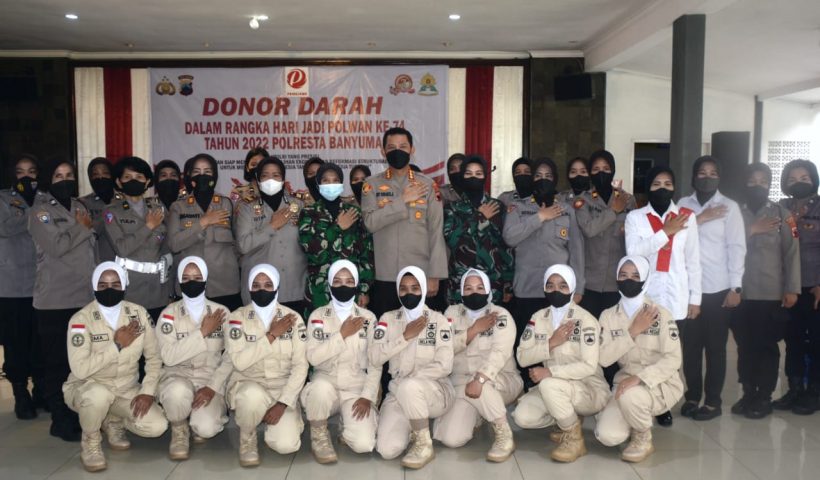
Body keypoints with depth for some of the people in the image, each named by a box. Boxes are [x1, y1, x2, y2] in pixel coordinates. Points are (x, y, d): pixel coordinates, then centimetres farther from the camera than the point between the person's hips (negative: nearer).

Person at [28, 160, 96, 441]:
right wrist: (83, 227, -5)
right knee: (56, 363, 2)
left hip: (85, 297, 5)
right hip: (55, 300, -5)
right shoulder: (41, 211, -1)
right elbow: (56, 245, -15)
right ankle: (61, 420, 12)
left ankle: (80, 414, 19)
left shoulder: (80, 208, 16)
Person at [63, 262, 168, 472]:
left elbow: (153, 357, 0)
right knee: (98, 395, -39)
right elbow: (80, 369, -27)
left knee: (157, 426, -18)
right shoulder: (81, 319, -18)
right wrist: (117, 345, -24)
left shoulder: (139, 313, -6)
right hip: (87, 387, -3)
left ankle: (113, 422, 15)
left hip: (127, 389, 3)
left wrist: (148, 391, -12)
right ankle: (90, 442, -5)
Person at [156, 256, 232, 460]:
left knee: (206, 428, -26)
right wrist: (203, 332, -19)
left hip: (211, 380, 0)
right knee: (178, 391, -37)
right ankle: (179, 431, -3)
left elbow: (231, 357, -4)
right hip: (178, 376, 0)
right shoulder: (169, 314, -4)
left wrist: (213, 387, -16)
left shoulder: (222, 313, -1)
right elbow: (169, 356, -17)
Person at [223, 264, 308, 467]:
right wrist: (272, 335, -20)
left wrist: (282, 403, -17)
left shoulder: (293, 318, -4)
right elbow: (239, 362, -18)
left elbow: (300, 366, -8)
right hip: (248, 385, -1)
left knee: (286, 445, -21)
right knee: (253, 395, -38)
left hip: (282, 389, 1)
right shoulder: (237, 317, -5)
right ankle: (247, 439, -4)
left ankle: (272, 420, 16)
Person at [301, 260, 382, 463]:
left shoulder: (368, 318, 2)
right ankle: (319, 436, -7)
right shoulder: (318, 315, -1)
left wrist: (368, 396, -10)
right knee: (321, 386, -38)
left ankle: (349, 422, 15)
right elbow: (313, 357, -14)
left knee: (364, 444, -22)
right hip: (326, 383, 0)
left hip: (356, 388, 0)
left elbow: (375, 363, 0)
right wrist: (343, 334, -17)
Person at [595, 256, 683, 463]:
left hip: (661, 384, -3)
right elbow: (604, 358, -10)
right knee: (607, 436, -18)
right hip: (626, 383, 3)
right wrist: (632, 331, -20)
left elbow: (673, 359, -16)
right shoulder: (608, 316, 0)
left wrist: (640, 378, -29)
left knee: (630, 396, -36)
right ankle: (638, 422, 17)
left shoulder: (660, 314, -10)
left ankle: (643, 440, -4)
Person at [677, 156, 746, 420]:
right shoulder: (684, 204, 7)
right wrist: (699, 219, -13)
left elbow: (736, 247, -3)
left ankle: (713, 401, 17)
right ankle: (692, 396, 23)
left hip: (718, 288, -2)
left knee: (715, 347, 5)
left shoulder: (729, 207, 0)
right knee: (690, 345, 8)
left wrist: (736, 287, -7)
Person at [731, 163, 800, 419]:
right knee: (745, 345, 9)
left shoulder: (781, 214, 1)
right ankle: (748, 394, 21)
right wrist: (751, 231, -13)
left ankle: (764, 398, 14)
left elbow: (792, 252, -2)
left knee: (767, 346, 3)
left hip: (771, 293, -2)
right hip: (740, 292, 2)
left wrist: (792, 289, -6)